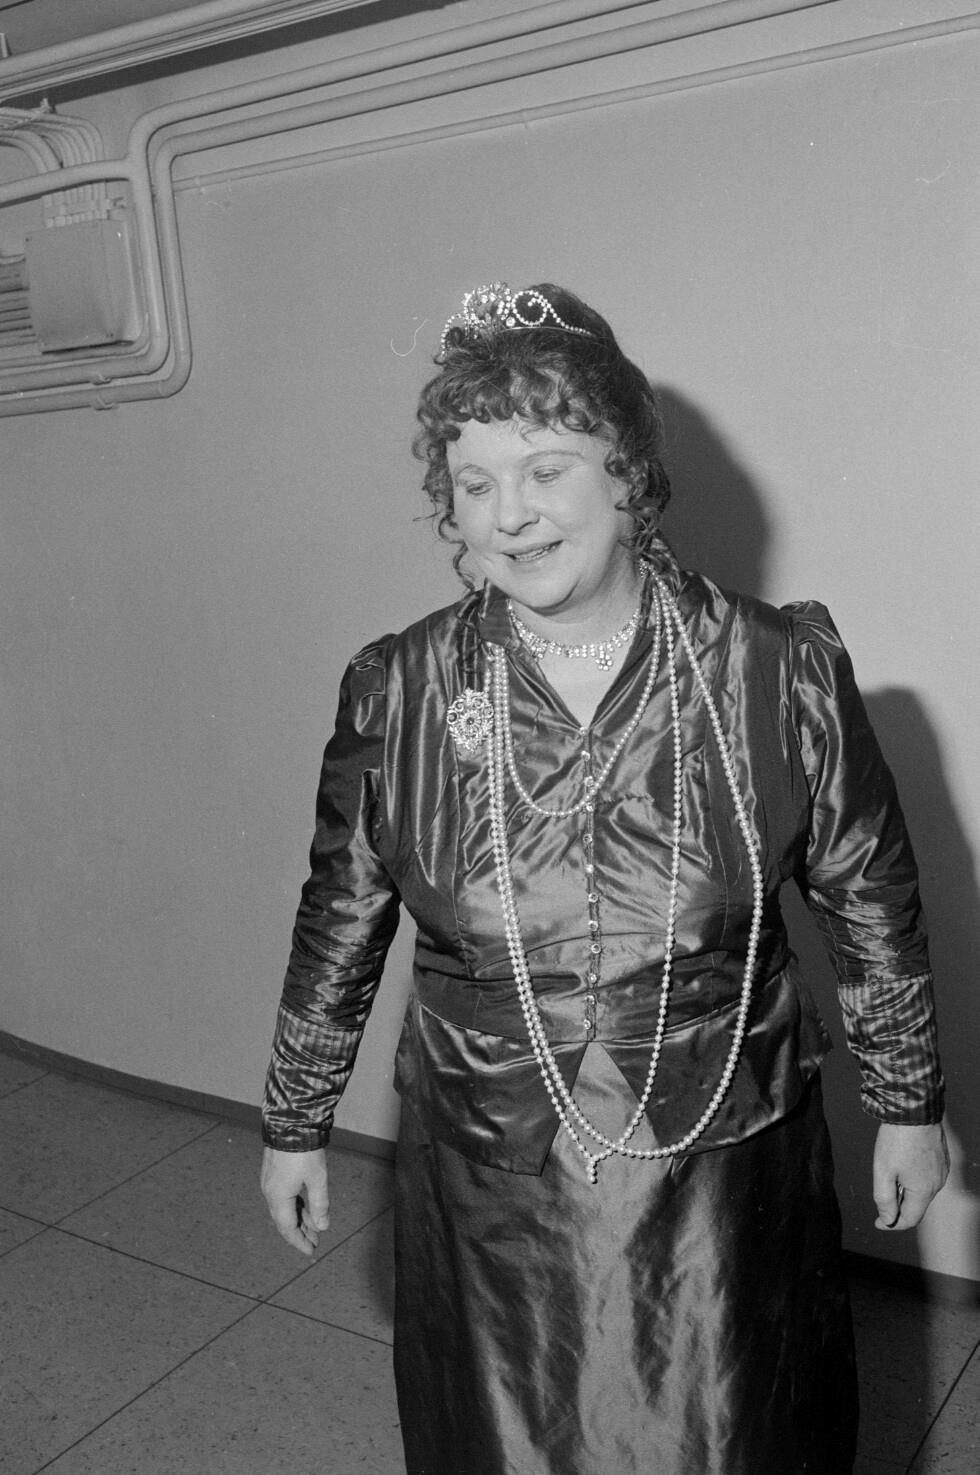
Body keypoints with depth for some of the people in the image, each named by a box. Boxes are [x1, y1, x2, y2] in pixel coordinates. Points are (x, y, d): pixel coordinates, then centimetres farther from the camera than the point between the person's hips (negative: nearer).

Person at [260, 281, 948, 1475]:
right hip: (487, 1188, 1)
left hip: (725, 1177, 0)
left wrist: (907, 1103, 7)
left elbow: (872, 905, 0)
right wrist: (295, 1126, 9)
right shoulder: (396, 695, -9)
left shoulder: (780, 671, -12)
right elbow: (337, 926, 2)